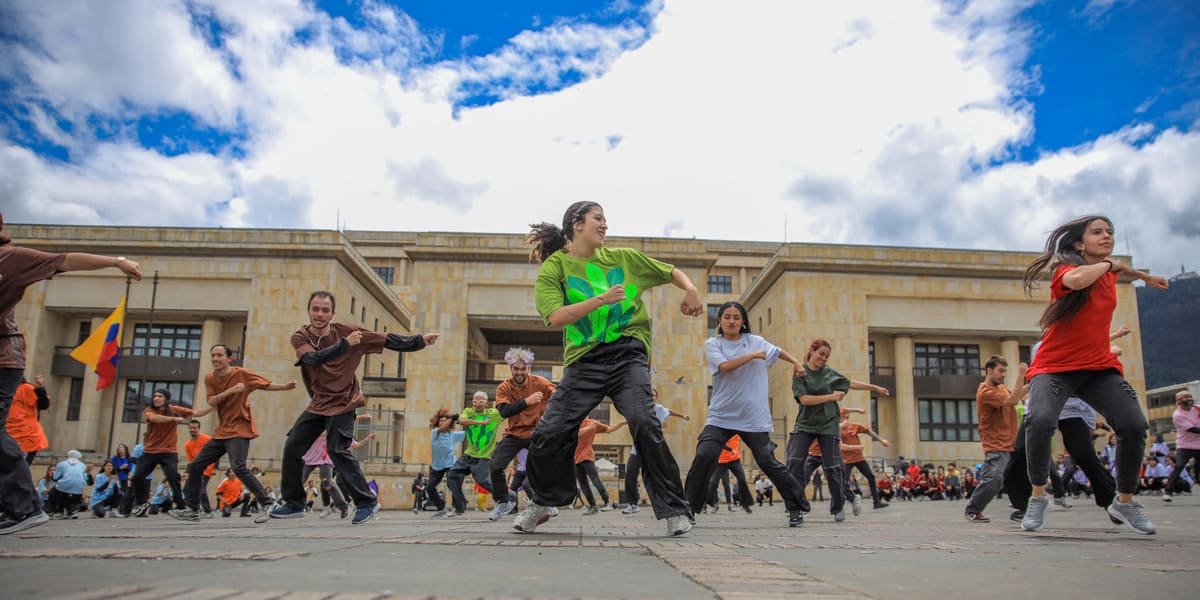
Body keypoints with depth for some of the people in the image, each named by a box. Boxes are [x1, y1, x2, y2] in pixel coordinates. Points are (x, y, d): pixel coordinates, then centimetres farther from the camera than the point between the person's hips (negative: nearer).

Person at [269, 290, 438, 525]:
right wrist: (344, 344, -35)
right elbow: (313, 358, -26)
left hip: (343, 402, -4)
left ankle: (367, 502, -8)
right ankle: (293, 504, 17)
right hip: (318, 403, 4)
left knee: (338, 450, -17)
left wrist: (420, 340, -10)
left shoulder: (346, 331, -9)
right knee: (292, 448, 2)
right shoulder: (300, 337, -5)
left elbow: (386, 340, -7)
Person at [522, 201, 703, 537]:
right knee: (550, 433, -6)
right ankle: (542, 503, 22)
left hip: (627, 354, 0)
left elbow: (671, 272, 20)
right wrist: (601, 299, -20)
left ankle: (674, 510, -7)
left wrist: (690, 289, -1)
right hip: (584, 360, 0)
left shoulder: (623, 258, 12)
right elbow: (557, 317, -11)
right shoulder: (553, 268, 3)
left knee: (644, 424, -20)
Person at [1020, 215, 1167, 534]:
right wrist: (1109, 263, -20)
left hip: (1100, 367, 6)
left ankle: (1125, 501, 7)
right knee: (1040, 421, -32)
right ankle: (1038, 496, -10)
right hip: (1055, 366, -6)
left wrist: (1145, 277, 44)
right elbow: (1076, 280, -38)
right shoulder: (1066, 268, -12)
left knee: (1134, 425, -16)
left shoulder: (1108, 273, 10)